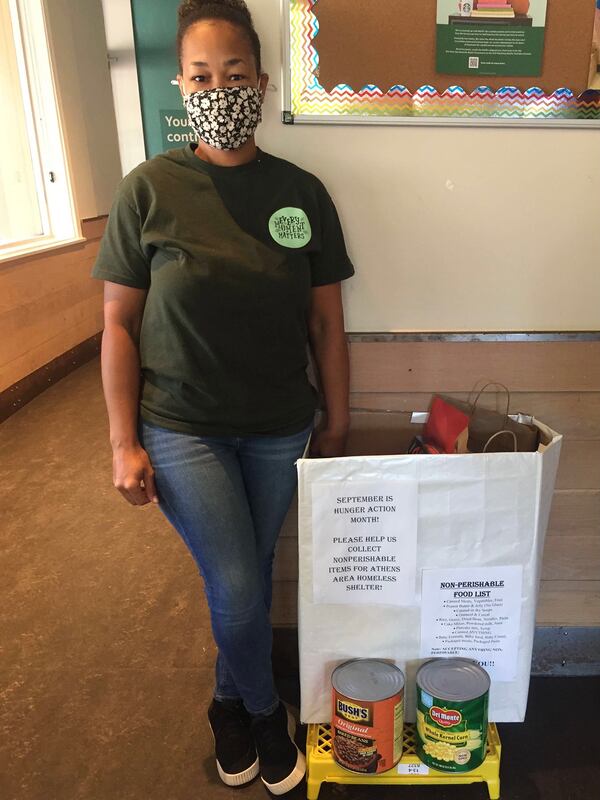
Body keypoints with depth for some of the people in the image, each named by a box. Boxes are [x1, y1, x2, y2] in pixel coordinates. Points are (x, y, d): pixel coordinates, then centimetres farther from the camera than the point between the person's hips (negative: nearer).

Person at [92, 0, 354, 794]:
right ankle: (264, 708, 33)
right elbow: (120, 322, -5)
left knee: (249, 575, 16)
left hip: (280, 430, 3)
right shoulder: (149, 189, -8)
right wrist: (124, 443, -6)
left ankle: (230, 703, 45)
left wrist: (336, 425, 5)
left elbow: (325, 321, 2)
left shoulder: (303, 192, -2)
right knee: (237, 588, -1)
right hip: (182, 428, -2)